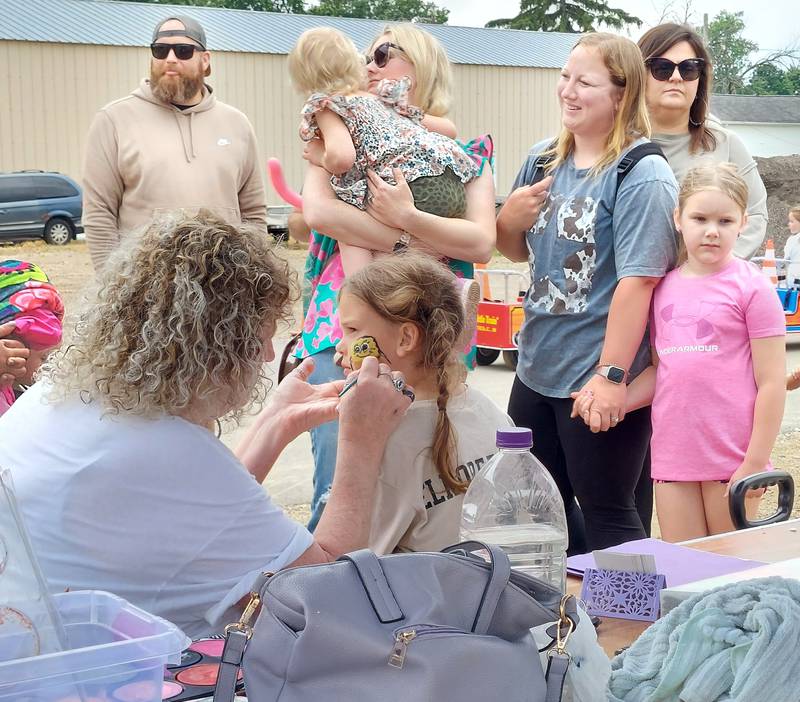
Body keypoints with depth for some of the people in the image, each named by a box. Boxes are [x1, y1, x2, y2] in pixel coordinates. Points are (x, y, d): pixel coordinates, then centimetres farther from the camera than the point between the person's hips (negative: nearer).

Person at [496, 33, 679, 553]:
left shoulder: (642, 175, -16)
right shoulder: (544, 159, 5)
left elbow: (637, 279, -22)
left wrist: (611, 375, -25)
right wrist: (510, 219, -6)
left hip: (598, 378, -8)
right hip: (537, 368, 8)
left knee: (604, 512, 6)